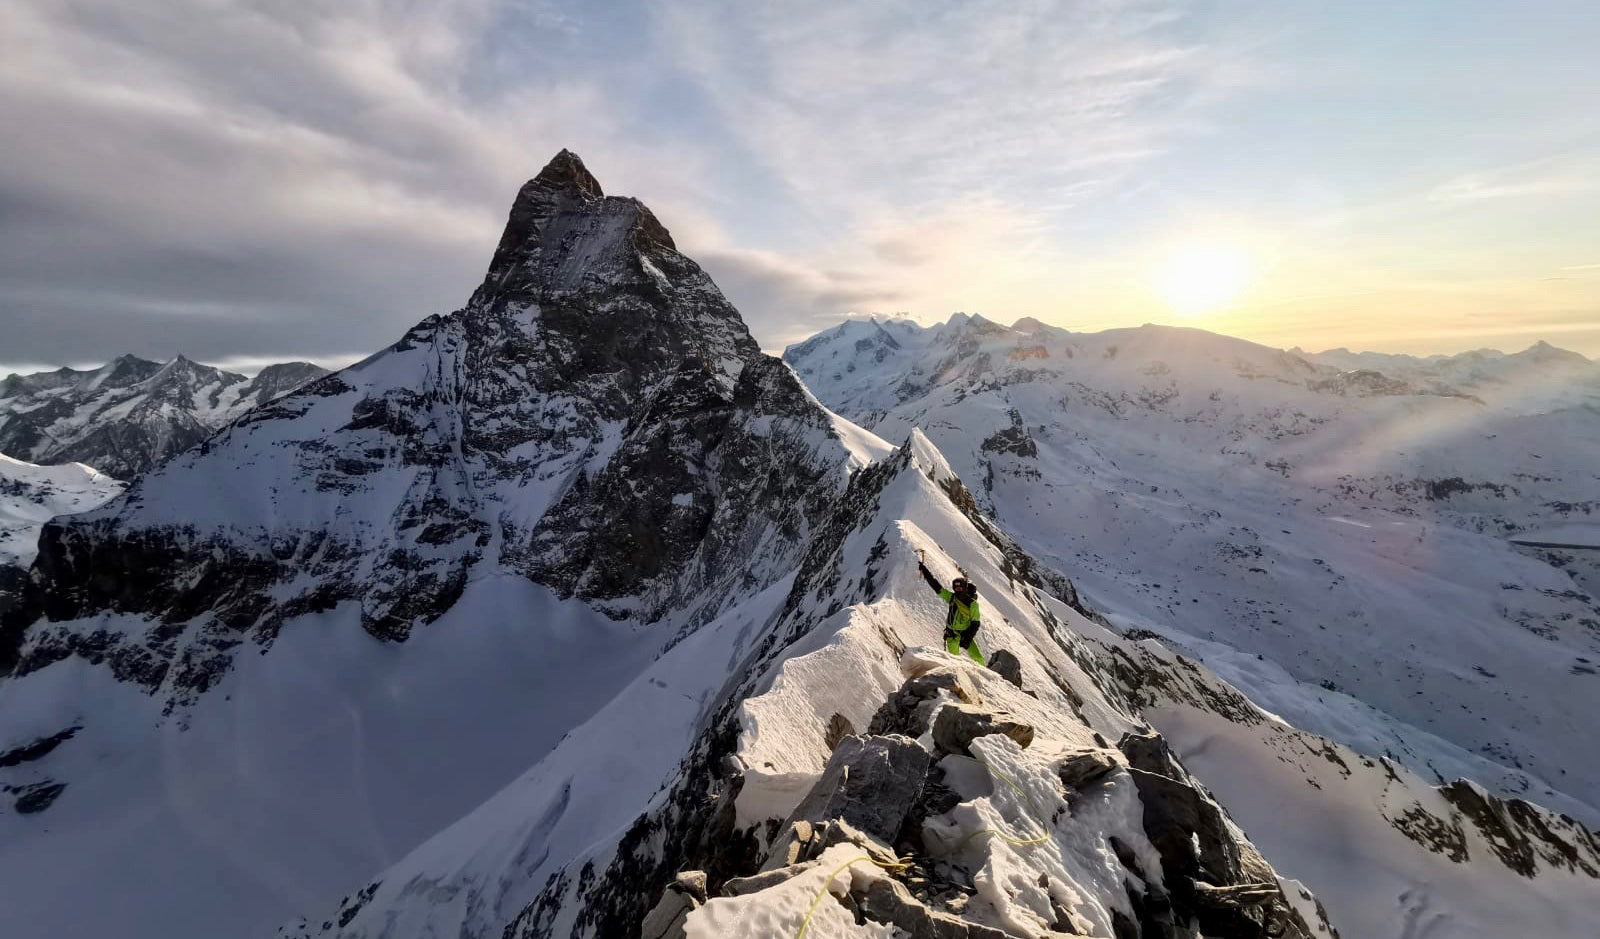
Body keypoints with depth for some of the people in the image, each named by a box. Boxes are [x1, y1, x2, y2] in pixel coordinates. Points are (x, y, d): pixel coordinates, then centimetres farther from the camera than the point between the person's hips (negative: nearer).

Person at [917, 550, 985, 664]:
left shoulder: (973, 604, -9)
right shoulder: (951, 597, -1)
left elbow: (975, 624, -9)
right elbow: (936, 586, -3)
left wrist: (967, 639, -19)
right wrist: (924, 569, -7)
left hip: (966, 635, -2)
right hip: (952, 634, 2)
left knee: (978, 658, -7)